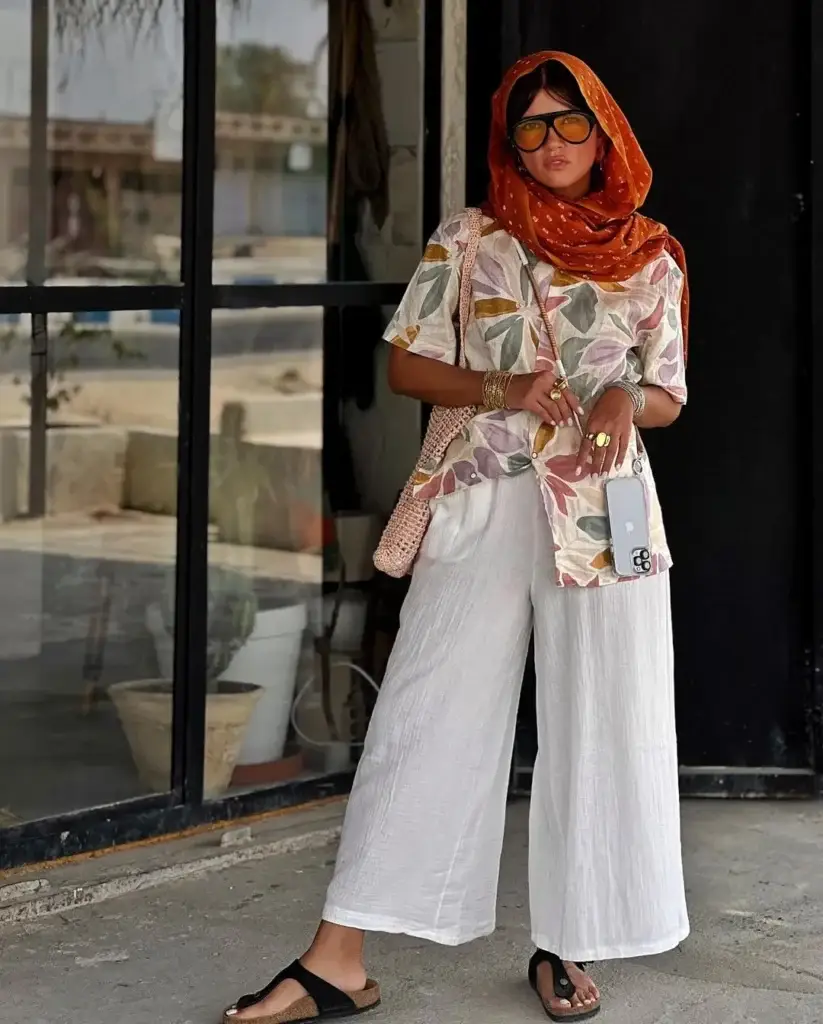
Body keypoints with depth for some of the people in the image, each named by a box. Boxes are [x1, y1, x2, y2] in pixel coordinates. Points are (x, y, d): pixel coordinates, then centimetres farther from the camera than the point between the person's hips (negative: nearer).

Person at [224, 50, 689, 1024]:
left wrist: (626, 402, -11)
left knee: (599, 724, 3)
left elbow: (669, 395, 12)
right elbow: (406, 364, 5)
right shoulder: (468, 241, 5)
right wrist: (496, 389, -12)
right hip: (484, 498, -1)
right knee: (428, 718, -4)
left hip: (605, 505, 2)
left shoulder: (651, 259, 8)